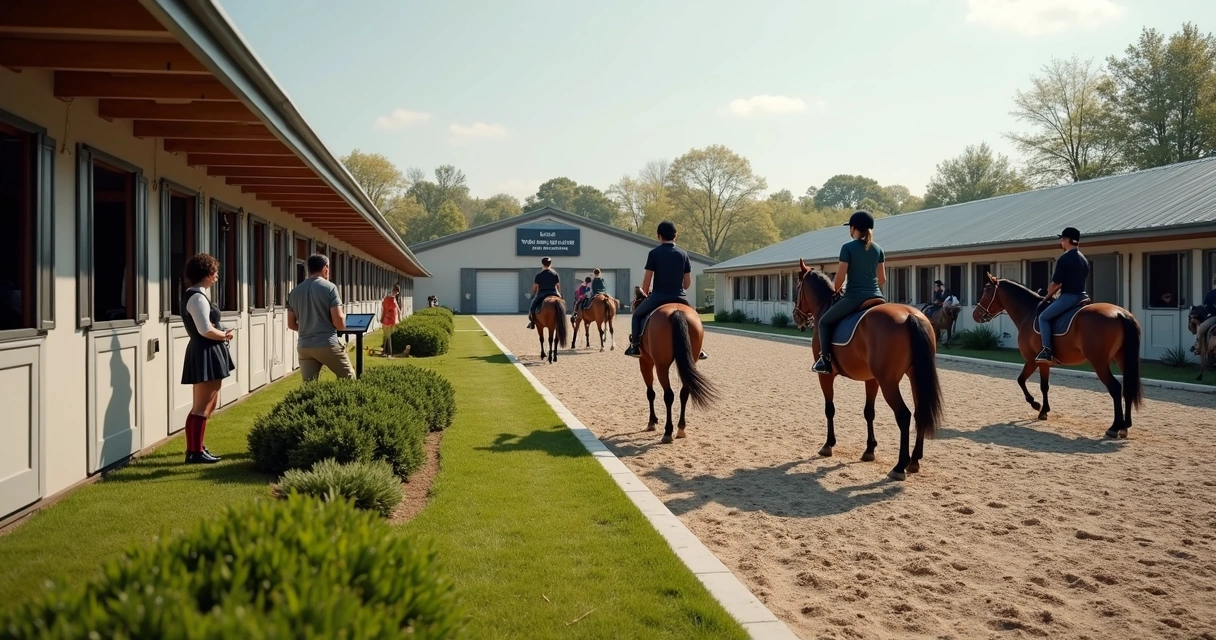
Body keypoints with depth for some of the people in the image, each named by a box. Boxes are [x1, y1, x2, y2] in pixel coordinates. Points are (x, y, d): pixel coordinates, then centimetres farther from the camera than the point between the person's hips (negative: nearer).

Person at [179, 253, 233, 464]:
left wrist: (222, 333, 1)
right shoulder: (197, 297, -17)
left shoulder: (193, 295, 15)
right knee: (202, 407, -4)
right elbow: (206, 330, -23)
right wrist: (225, 335, -7)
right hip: (206, 354, -11)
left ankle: (195, 447, 27)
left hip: (205, 353, 11)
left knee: (207, 404, 19)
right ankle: (195, 452, 2)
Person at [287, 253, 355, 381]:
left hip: (304, 347, 5)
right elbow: (339, 322, -11)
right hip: (327, 345, -5)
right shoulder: (329, 287, -6)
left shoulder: (294, 292, 10)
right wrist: (343, 315, 11)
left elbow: (291, 325, 15)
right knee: (349, 380, 11)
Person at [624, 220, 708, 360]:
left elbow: (646, 280, -4)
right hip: (680, 297, 3)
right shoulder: (683, 253, 6)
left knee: (637, 315, 23)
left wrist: (646, 293, 17)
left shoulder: (654, 253, -4)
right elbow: (688, 282, 8)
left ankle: (635, 346, 10)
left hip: (658, 297, -2)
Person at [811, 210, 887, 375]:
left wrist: (835, 291, 12)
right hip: (876, 297, 6)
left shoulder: (848, 247, -5)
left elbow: (840, 277, -6)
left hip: (854, 297, -6)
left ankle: (826, 360, 4)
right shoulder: (878, 249, 12)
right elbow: (882, 279, 13)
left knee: (824, 322, 12)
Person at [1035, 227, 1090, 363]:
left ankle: (1047, 351, -12)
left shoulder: (1064, 259, -14)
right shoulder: (1083, 259, 15)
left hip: (1069, 297, -9)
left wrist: (1048, 295, 7)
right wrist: (1056, 290, 22)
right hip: (1081, 296, 9)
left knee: (1043, 317, -2)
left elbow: (1055, 283, -12)